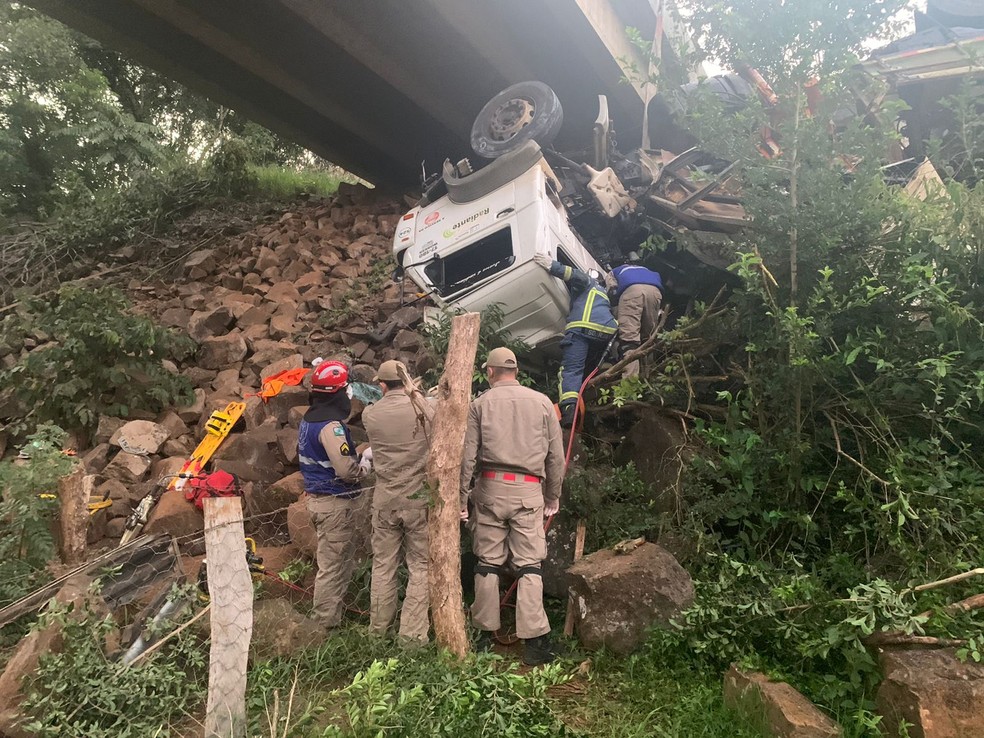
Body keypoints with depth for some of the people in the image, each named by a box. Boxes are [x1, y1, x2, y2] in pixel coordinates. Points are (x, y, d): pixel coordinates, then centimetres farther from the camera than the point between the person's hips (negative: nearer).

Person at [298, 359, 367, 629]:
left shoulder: (308, 419, 9)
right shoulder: (331, 425, -21)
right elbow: (347, 470, -27)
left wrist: (355, 458, 12)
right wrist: (364, 467, -6)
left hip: (317, 496, 10)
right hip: (335, 502, -10)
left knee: (332, 562, 21)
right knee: (333, 566, 1)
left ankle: (325, 617, 32)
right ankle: (326, 622, 11)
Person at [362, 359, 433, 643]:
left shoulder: (370, 414, -3)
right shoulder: (425, 407, -11)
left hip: (385, 499, 3)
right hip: (419, 498, -2)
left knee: (383, 565, 15)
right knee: (420, 567, 7)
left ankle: (378, 628, 27)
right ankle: (412, 634, 9)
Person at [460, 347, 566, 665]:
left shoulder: (480, 404, 2)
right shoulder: (542, 403, 4)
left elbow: (467, 457, 0)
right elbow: (556, 456, 6)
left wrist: (461, 498, 7)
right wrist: (553, 496, 17)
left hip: (490, 487, 1)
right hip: (529, 490, 0)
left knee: (487, 563, 10)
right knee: (529, 565, 3)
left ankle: (486, 634, 19)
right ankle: (533, 639, 2)